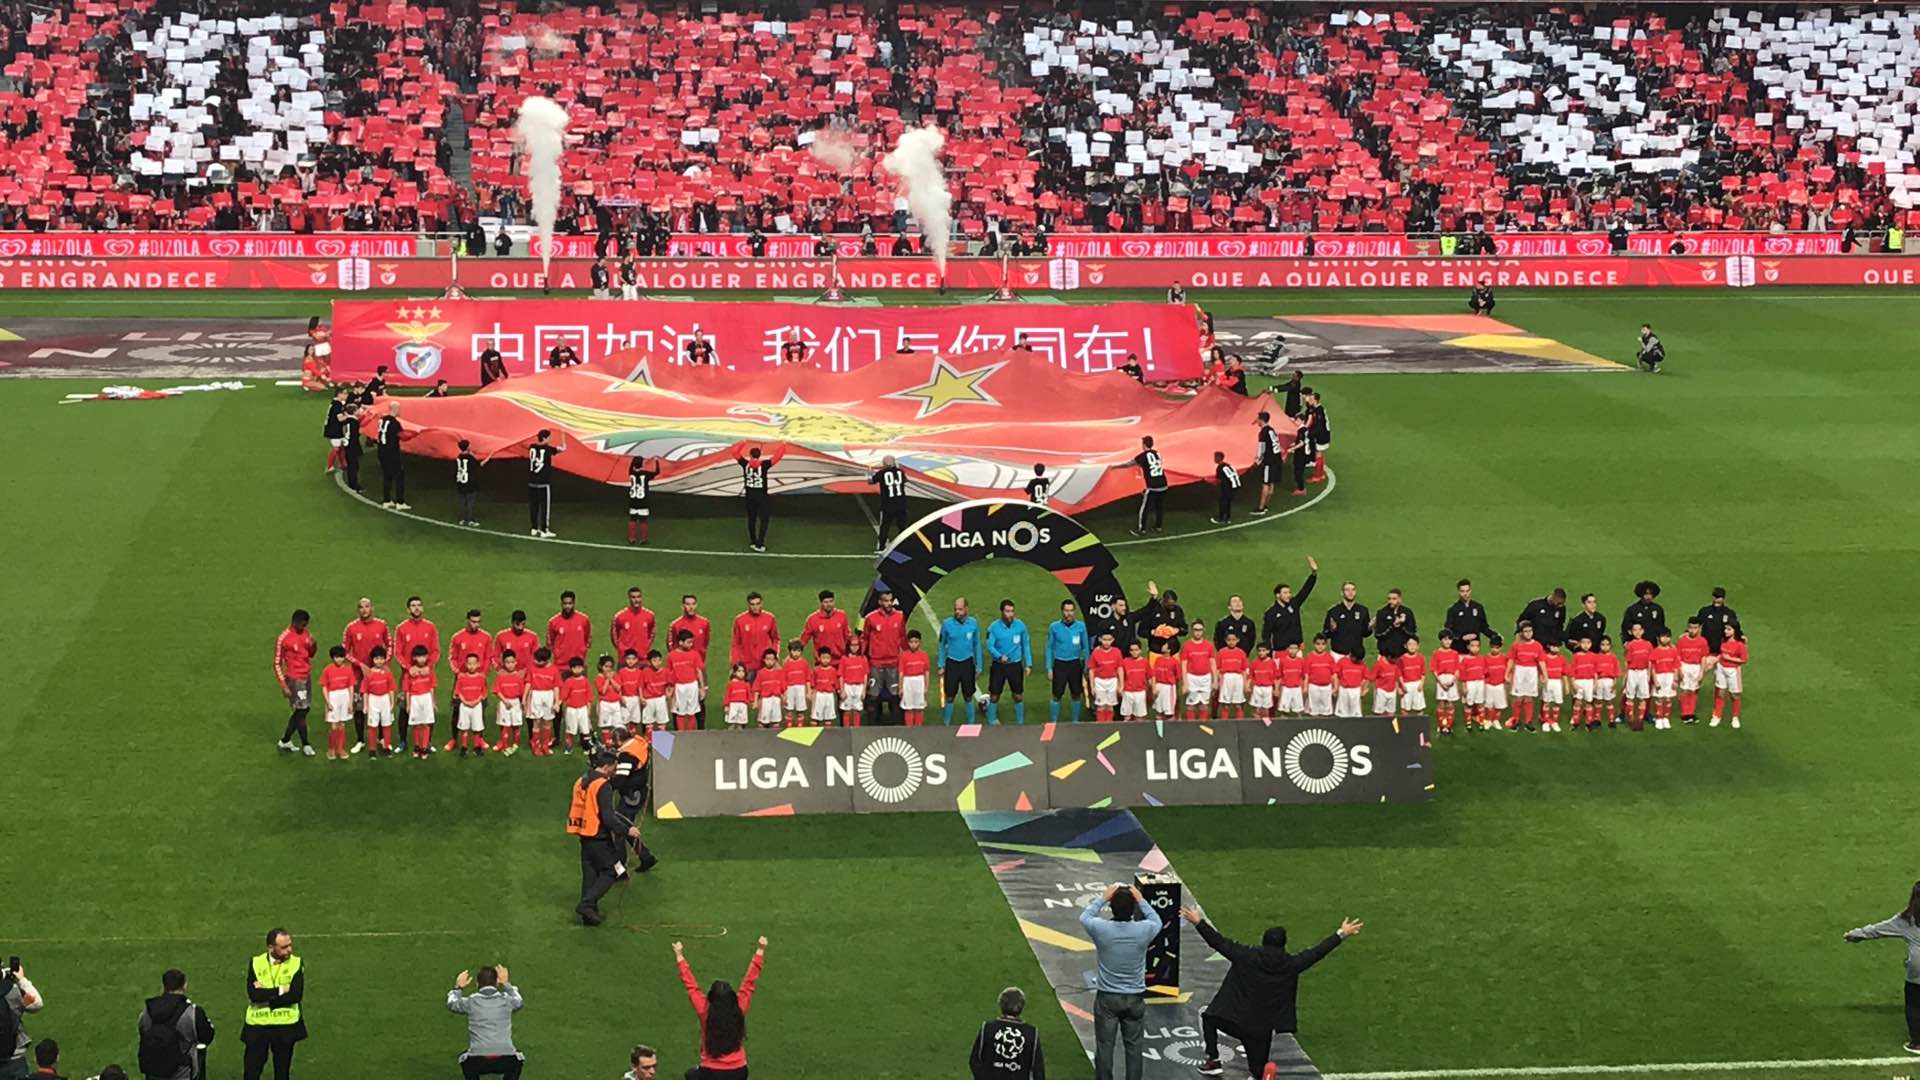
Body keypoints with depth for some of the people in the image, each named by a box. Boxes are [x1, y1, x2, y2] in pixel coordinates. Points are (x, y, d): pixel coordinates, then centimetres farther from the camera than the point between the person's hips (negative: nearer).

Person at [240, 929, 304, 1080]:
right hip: (257, 1025, 1)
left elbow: (296, 995, -16)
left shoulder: (295, 963, -3)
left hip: (286, 1026, 0)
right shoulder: (256, 963, -1)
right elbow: (253, 994, -15)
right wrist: (280, 990, -16)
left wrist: (265, 994, -15)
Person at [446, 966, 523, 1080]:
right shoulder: (506, 1000, 9)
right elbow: (518, 1001, 37)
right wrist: (506, 984, 49)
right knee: (517, 1061, 35)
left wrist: (458, 987, 48)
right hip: (506, 1063, 0)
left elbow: (451, 1004, 31)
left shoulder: (471, 1002, 7)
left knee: (465, 1062, 35)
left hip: (478, 1063, 0)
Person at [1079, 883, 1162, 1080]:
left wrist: (1103, 898, 12)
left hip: (1106, 998, -1)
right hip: (1135, 998, 1)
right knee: (1134, 1047, 11)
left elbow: (1084, 917, 6)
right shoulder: (1143, 930, -16)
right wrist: (1141, 900, 13)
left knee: (1104, 1047, 8)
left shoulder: (1101, 929, -18)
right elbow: (1156, 921, 9)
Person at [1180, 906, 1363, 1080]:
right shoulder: (1291, 964, -7)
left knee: (1208, 1017, 29)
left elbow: (1219, 942, -7)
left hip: (1232, 1020, -2)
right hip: (1262, 1028, 2)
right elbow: (1317, 952, 2)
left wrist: (1198, 922, 4)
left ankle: (1213, 1061, 17)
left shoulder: (1247, 956, -12)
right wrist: (1341, 934, 13)